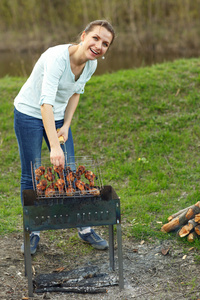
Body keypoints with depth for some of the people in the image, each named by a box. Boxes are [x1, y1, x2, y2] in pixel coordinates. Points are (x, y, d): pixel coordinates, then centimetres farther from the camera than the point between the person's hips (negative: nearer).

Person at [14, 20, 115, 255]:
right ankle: (32, 232, 18)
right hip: (30, 114, -5)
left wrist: (66, 125, -1)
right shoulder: (57, 57, -31)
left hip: (59, 117, 6)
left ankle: (84, 228, 19)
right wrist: (54, 146, -48)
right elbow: (46, 102, -40)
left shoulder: (91, 64, -9)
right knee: (31, 176, 1)